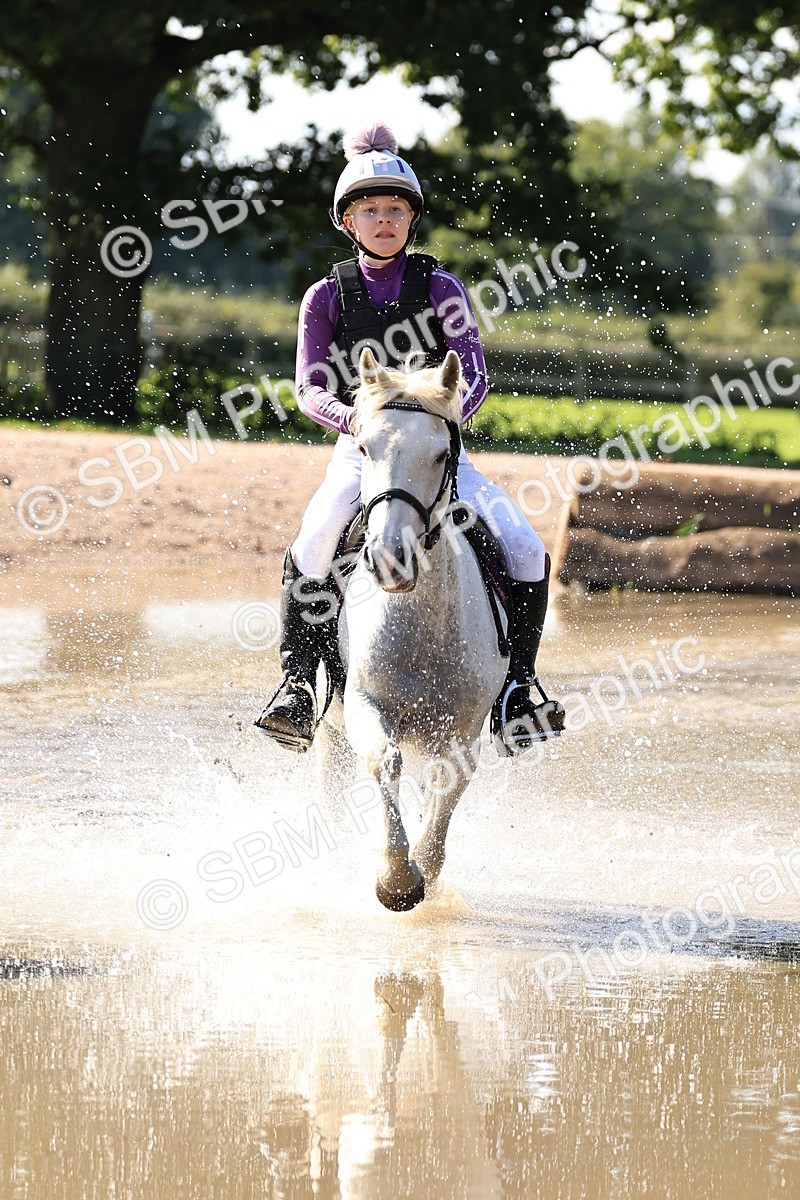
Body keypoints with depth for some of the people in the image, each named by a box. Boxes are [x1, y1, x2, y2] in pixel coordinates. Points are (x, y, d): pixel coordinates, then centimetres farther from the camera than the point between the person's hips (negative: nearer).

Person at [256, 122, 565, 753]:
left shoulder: (442, 288, 1)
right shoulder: (327, 296, 2)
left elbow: (475, 375, -7)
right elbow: (310, 387, -6)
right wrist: (354, 418, -27)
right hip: (361, 449, -1)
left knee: (526, 550, -18)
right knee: (312, 546, -31)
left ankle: (517, 684, -4)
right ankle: (297, 685, -26)